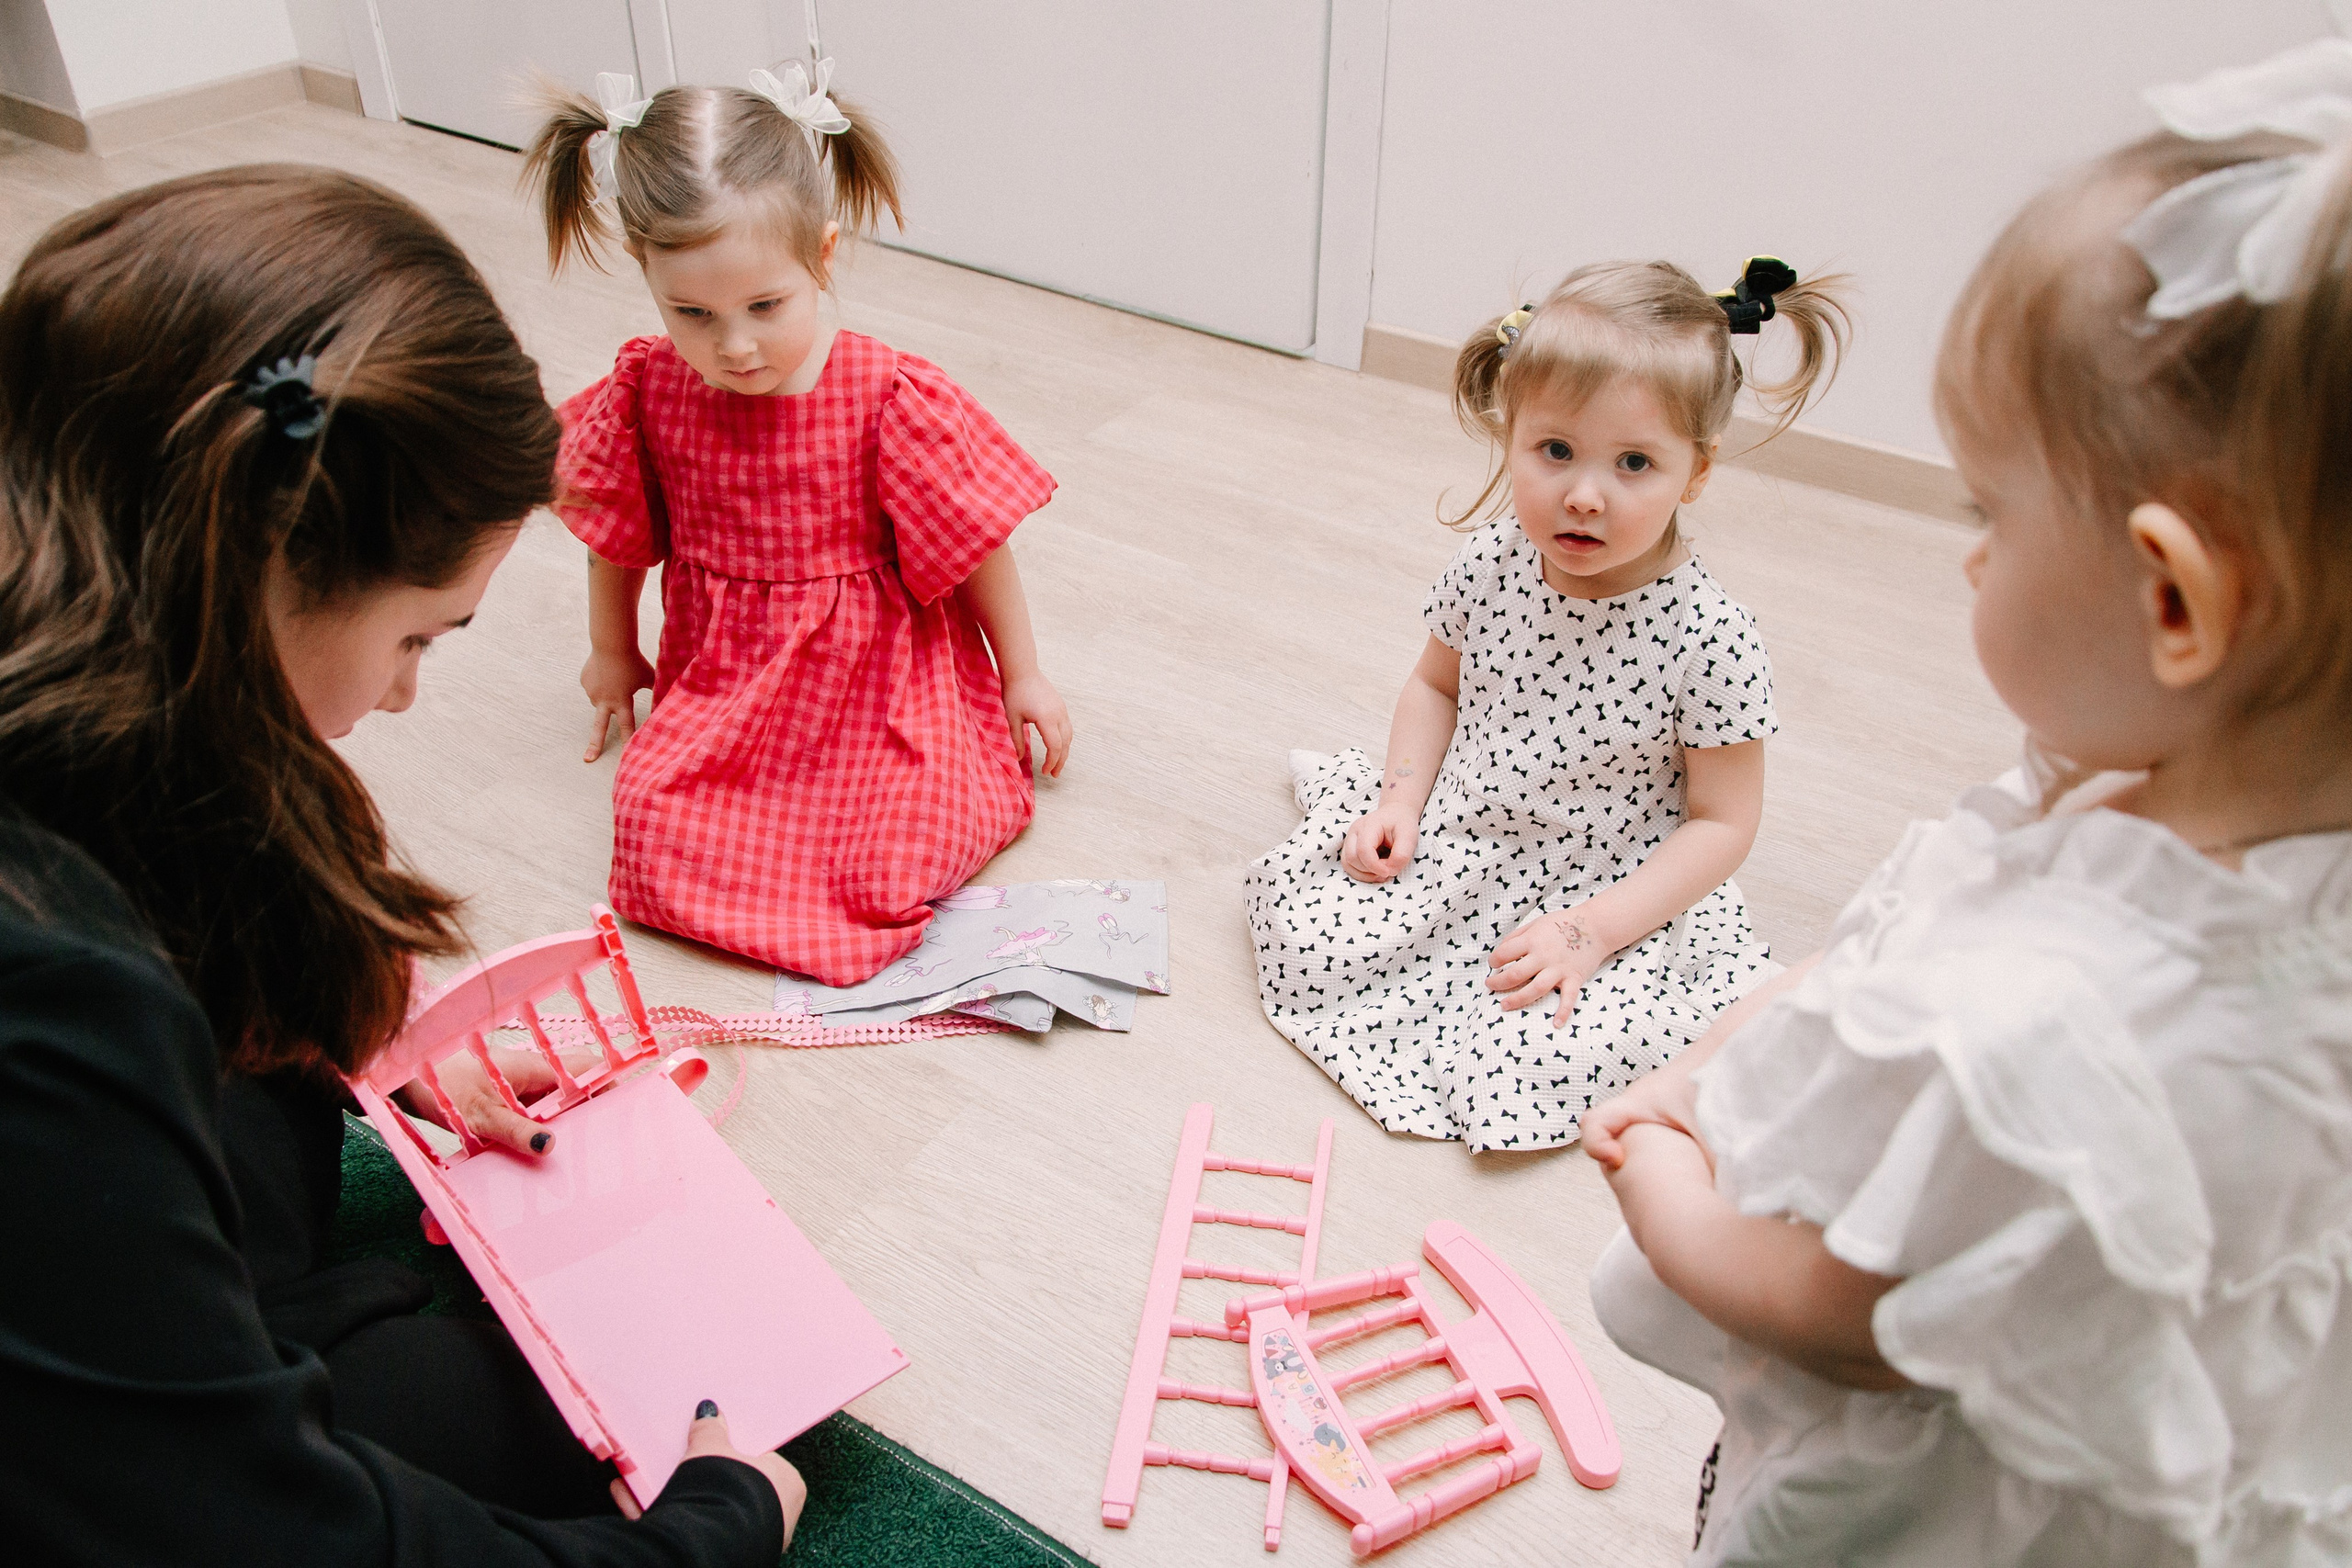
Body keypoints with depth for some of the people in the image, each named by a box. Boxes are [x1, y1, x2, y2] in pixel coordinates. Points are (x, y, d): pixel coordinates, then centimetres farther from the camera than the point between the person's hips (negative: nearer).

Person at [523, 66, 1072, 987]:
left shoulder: (890, 397, -19)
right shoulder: (646, 391, -9)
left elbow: (978, 543, -7)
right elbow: (616, 531, 10)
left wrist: (1023, 677, 1)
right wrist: (612, 651, 23)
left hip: (878, 669, -3)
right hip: (724, 674, 3)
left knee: (901, 865, -17)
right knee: (656, 837, -16)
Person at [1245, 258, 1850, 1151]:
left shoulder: (1710, 636, -23)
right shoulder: (1491, 564, -11)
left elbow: (1723, 821, -14)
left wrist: (1592, 930, -21)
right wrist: (1403, 796, -5)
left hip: (1617, 896, -3)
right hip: (1453, 844, 4)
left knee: (1522, 1072, -22)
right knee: (1305, 939, -11)